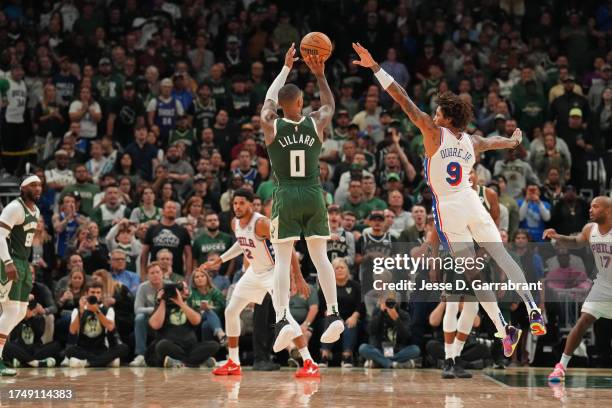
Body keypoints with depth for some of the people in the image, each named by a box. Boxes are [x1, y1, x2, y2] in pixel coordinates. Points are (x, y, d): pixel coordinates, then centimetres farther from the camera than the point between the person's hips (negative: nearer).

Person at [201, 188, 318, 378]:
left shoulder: (261, 223, -27)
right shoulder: (235, 224, -2)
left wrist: (298, 277, -29)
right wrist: (218, 261, 20)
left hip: (274, 271, -9)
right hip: (254, 273, 9)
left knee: (284, 315, -25)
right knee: (231, 311, 8)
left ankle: (310, 364, -25)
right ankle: (233, 364, 21)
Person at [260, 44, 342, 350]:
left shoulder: (270, 125, -2)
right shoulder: (316, 124, 0)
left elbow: (268, 100, 20)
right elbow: (329, 104, 23)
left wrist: (286, 67, 28)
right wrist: (320, 75, 21)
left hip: (286, 197, -1)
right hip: (313, 195, 1)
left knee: (282, 260, -2)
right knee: (320, 256, 8)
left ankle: (282, 320, -16)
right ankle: (333, 314, -2)